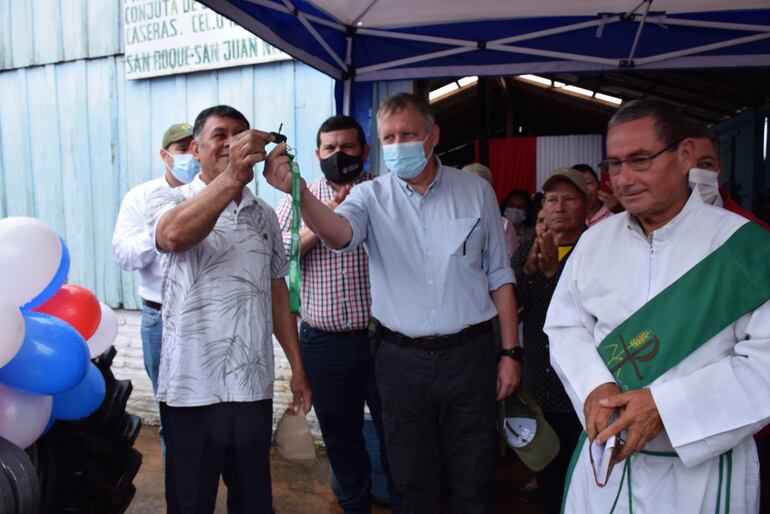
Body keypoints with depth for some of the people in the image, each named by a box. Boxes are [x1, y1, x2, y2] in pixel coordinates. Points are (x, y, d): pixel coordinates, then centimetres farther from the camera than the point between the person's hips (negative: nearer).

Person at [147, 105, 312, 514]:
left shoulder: (264, 215, 10)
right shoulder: (168, 200, -3)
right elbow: (174, 235, -28)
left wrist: (297, 367, 11)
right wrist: (232, 174, -42)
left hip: (253, 387, 4)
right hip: (191, 388, -3)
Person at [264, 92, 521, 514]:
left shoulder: (475, 191, 1)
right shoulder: (372, 196, -1)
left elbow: (498, 276, 5)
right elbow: (340, 232, -24)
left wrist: (511, 352, 2)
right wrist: (298, 190, -43)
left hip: (469, 353, 0)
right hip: (401, 358, 1)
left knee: (474, 479, 12)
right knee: (413, 480, 16)